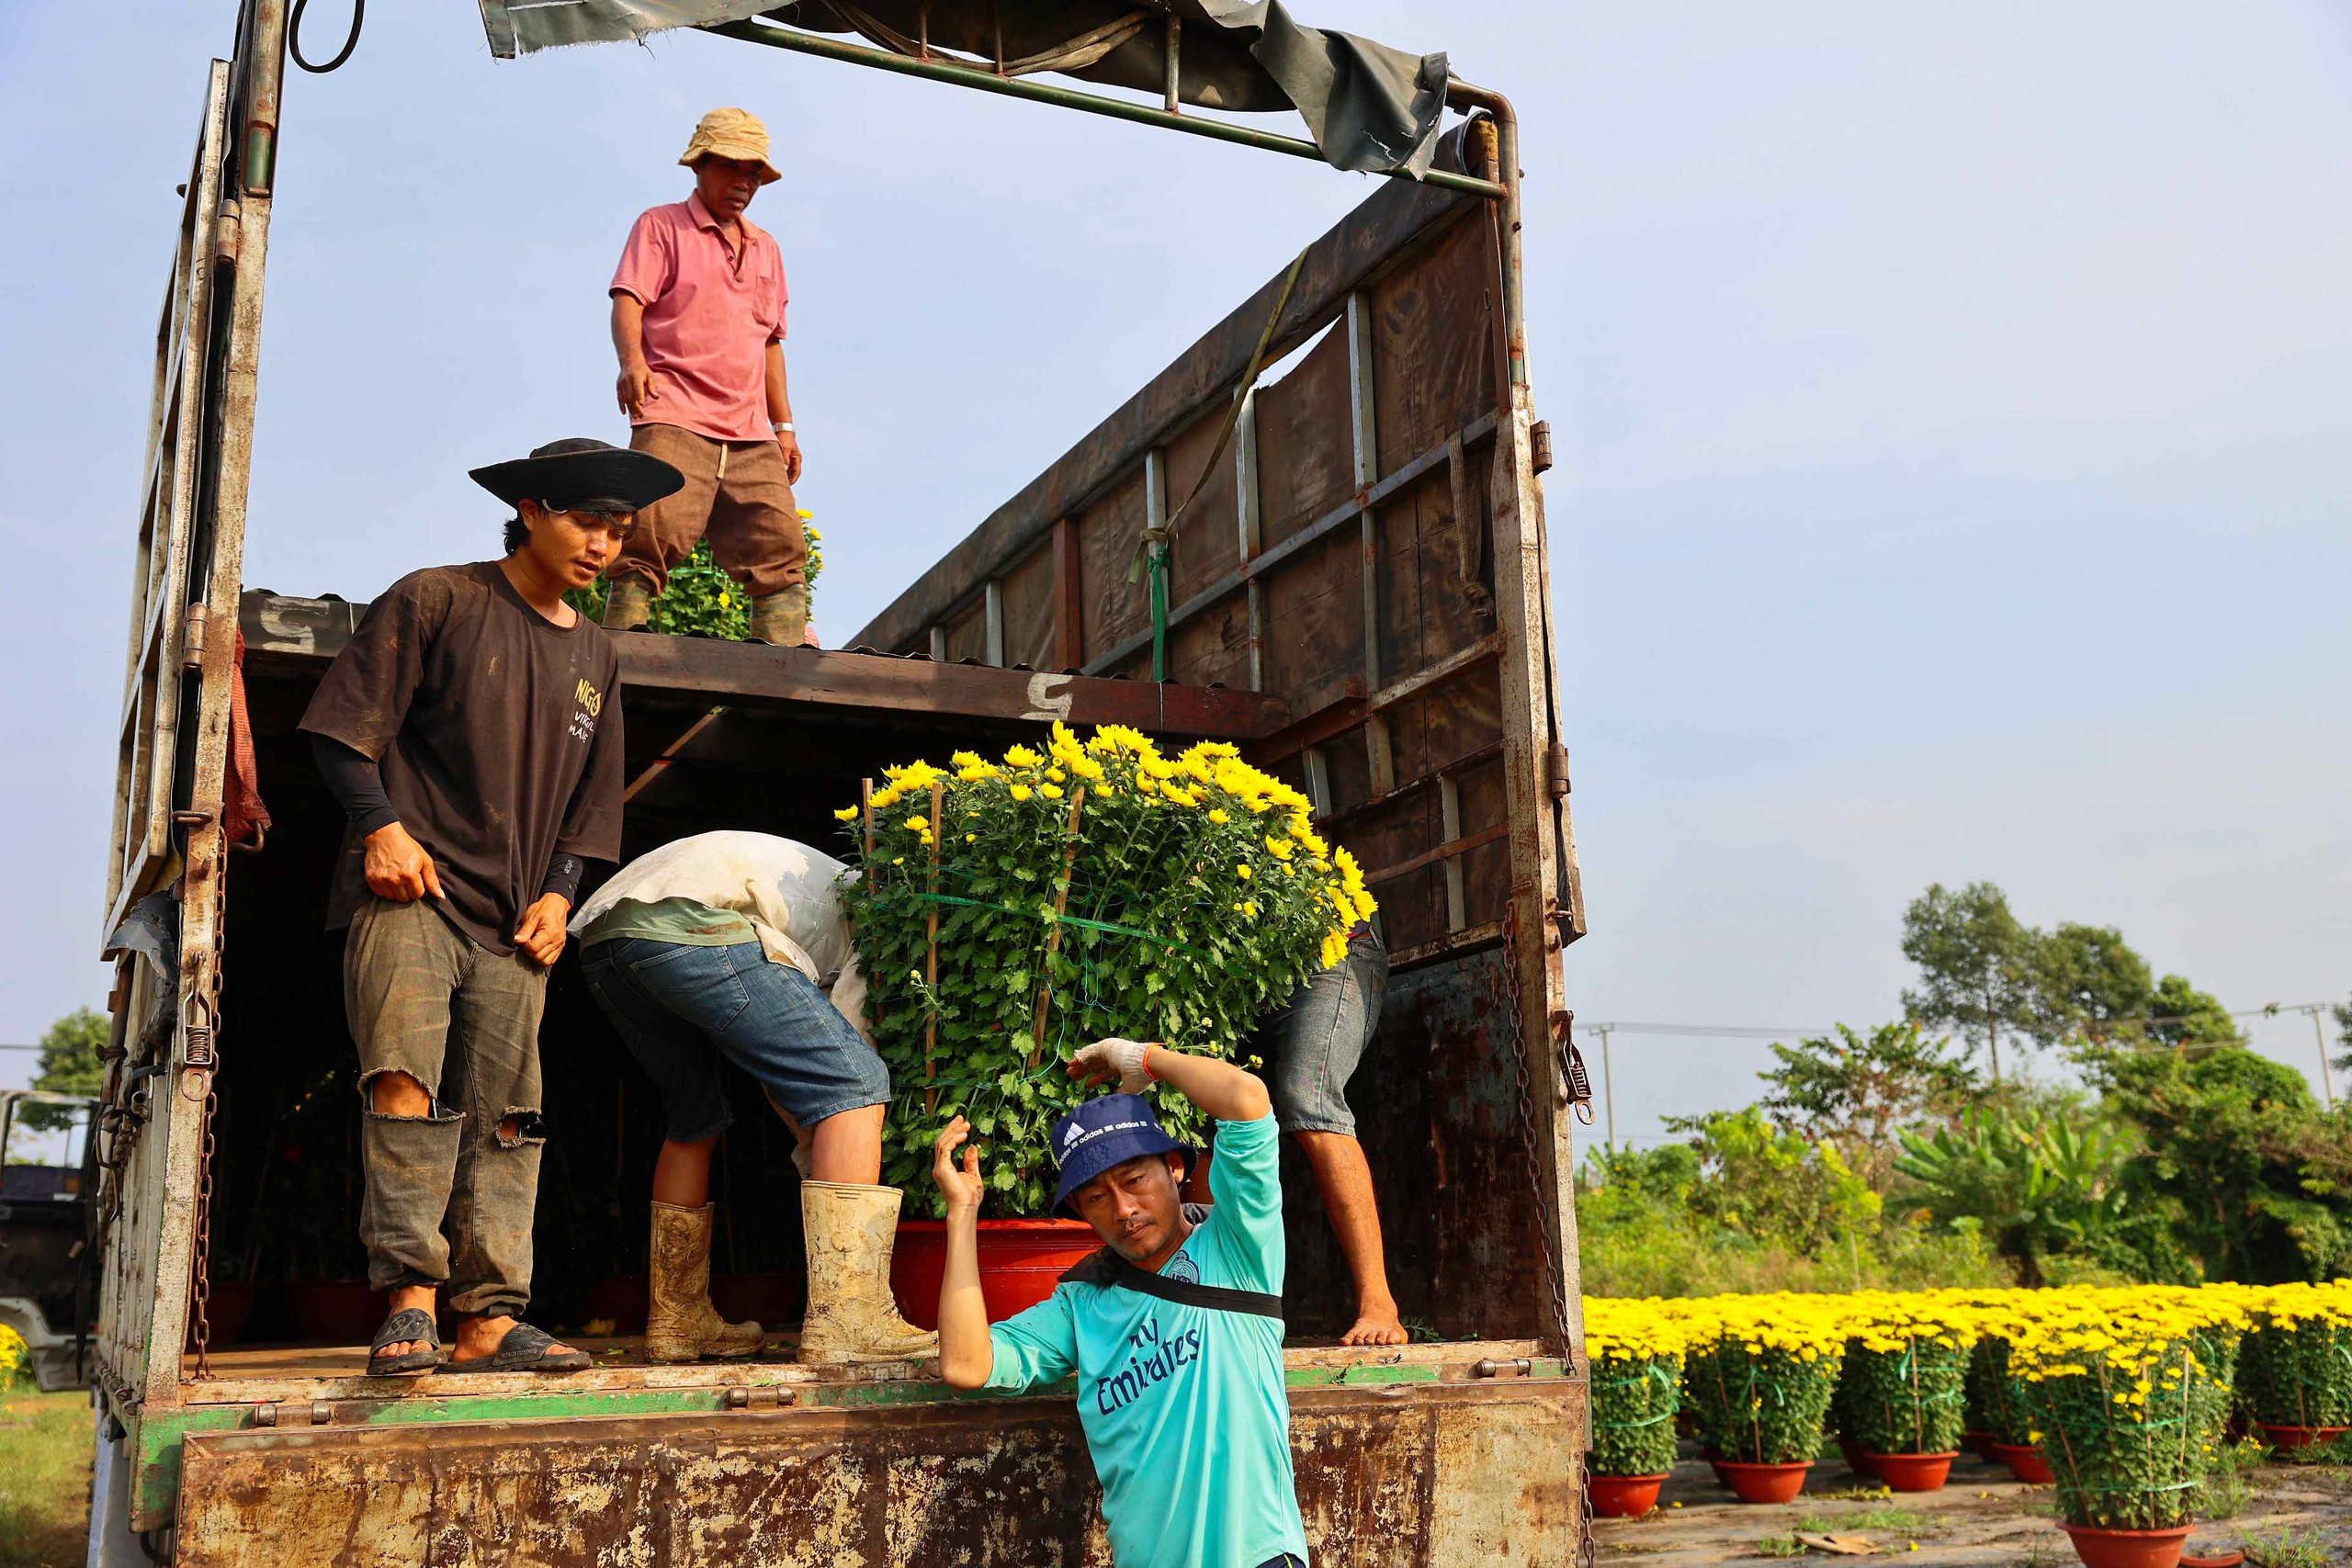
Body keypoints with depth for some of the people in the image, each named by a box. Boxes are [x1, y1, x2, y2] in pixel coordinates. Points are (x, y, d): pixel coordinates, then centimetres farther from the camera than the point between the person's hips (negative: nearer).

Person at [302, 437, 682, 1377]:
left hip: (513, 922, 5)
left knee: (504, 1118, -1)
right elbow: (345, 727, -1)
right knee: (406, 1080, -20)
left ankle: (489, 1320, 1)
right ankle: (410, 1300, -15)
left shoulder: (594, 658, 18)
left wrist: (559, 892, 8)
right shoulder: (435, 602, 2)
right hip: (409, 889, -5)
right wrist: (380, 825, -14)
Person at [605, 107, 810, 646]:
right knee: (654, 532, -21)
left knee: (780, 546, -6)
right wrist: (631, 360, -24)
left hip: (750, 434, 5)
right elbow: (628, 299, -3)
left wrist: (784, 425, 19)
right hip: (674, 418, -5)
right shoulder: (661, 226, 11)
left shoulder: (765, 248, 27)